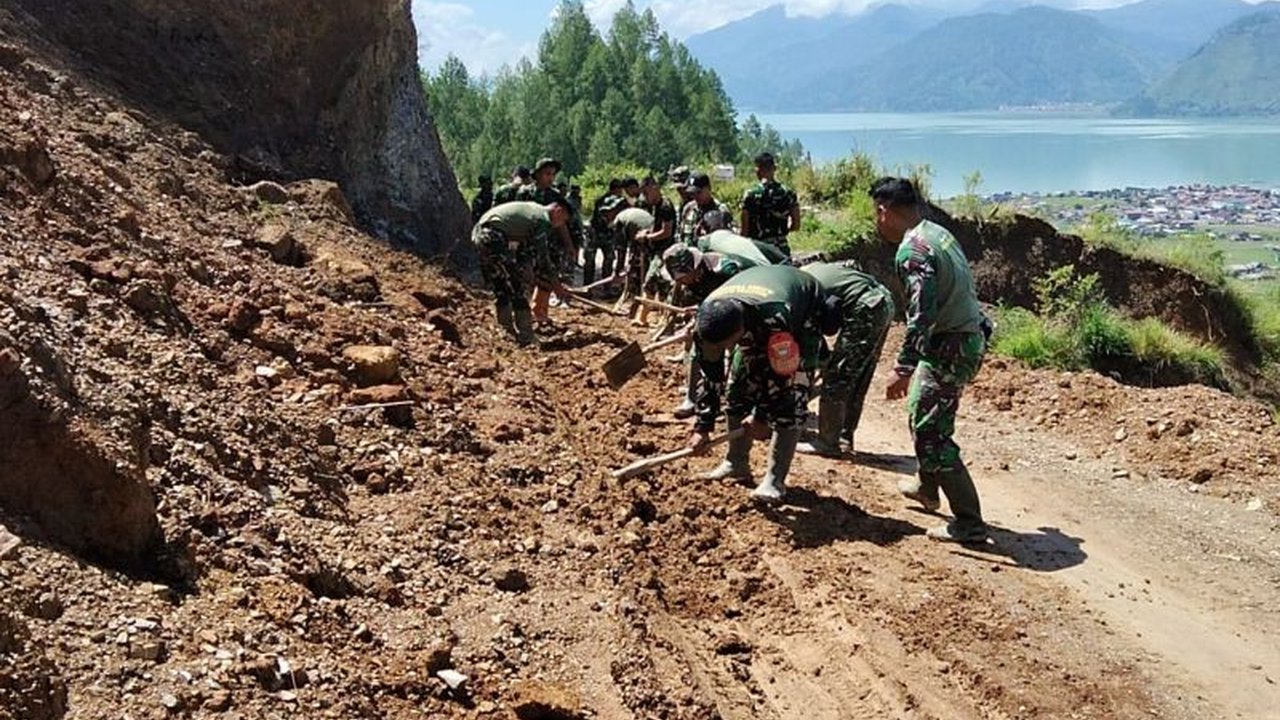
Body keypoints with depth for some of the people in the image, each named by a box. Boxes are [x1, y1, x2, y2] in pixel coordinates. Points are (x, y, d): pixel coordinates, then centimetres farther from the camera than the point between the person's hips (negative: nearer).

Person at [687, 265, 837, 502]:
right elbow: (710, 375, -17)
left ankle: (775, 480, -13)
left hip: (804, 315, -5)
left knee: (791, 398, -17)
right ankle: (736, 463, 15)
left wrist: (762, 417, -20)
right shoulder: (708, 318, -28)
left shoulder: (775, 318, -46)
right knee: (738, 386, -1)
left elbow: (781, 373, -32)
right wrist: (702, 427, -15)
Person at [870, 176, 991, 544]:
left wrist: (902, 368, -30)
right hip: (968, 336, 10)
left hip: (949, 347, -10)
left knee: (931, 434, -5)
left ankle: (969, 523, -1)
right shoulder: (936, 231, 10)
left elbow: (921, 315, -29)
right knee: (921, 411, 26)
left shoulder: (911, 251, -20)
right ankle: (927, 488, 43)